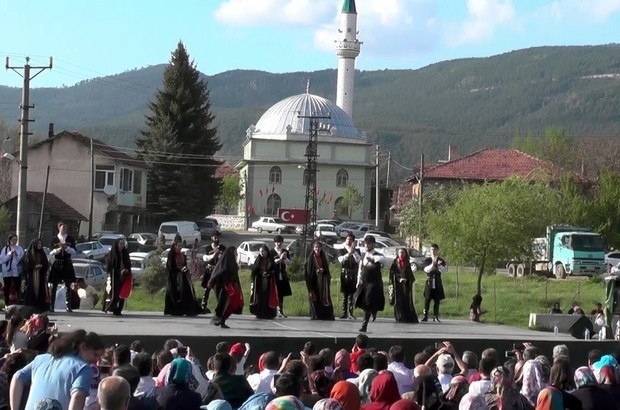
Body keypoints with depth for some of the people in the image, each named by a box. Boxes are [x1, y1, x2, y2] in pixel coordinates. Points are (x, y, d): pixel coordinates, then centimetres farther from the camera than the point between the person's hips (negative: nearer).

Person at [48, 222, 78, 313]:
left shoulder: (70, 239, 6)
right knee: (54, 286, 0)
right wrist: (59, 249, -17)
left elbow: (74, 251, -2)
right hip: (57, 263, -1)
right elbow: (51, 253, -2)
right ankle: (51, 306, 2)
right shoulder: (54, 239, 4)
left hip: (67, 264, 1)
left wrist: (66, 247, -17)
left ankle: (68, 306, 2)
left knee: (68, 286, 1)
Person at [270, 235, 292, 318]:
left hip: (283, 276, 4)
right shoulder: (271, 252, -2)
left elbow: (289, 263, 5)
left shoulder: (285, 252, 11)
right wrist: (279, 259, -20)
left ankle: (280, 311, 16)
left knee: (281, 294, 8)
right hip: (274, 276, -4)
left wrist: (285, 258, -13)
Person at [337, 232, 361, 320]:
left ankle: (350, 313, -1)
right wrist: (349, 253, -19)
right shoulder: (342, 250, 8)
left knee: (352, 295, -3)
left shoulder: (357, 251, 8)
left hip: (353, 274, 0)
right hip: (345, 274, 0)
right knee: (345, 295, 2)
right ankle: (344, 313, 4)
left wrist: (353, 251, -14)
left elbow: (359, 260, -10)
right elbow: (341, 260, -10)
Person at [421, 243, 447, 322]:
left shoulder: (441, 261, 7)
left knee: (437, 300, 2)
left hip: (437, 282, 1)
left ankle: (435, 316, 6)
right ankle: (425, 316, -4)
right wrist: (432, 265, -30)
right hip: (429, 281, -1)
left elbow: (444, 270, -6)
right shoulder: (428, 260, 5)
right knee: (427, 299, -6)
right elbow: (426, 269, -12)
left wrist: (439, 265, -26)